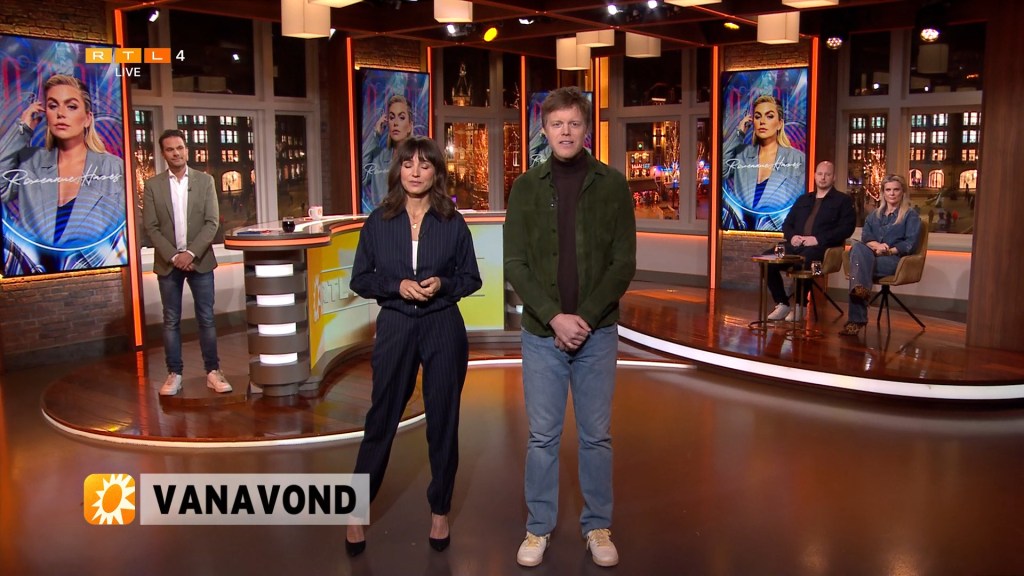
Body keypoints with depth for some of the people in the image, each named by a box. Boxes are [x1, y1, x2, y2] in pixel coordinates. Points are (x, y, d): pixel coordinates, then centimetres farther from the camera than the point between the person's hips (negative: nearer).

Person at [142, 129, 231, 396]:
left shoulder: (205, 180, 3)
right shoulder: (153, 185, 3)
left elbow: (212, 222, -3)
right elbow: (151, 227, -1)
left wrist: (191, 253, -13)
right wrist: (174, 256, -12)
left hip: (200, 260, 0)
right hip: (168, 262, 0)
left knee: (206, 318, 3)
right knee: (171, 321, 5)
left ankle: (213, 371, 10)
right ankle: (174, 374, 12)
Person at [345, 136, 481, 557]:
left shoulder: (453, 222, 1)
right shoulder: (378, 222, 1)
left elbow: (471, 279, 6)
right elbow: (360, 279, 3)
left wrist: (442, 284, -14)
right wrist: (397, 285, -14)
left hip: (443, 328, 0)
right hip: (395, 327, 0)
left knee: (443, 420, 8)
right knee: (381, 420, 6)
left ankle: (440, 511, 24)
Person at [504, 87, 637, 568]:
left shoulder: (612, 185, -1)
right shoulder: (526, 187, 1)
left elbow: (624, 263, -4)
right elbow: (515, 263, -3)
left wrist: (585, 317, -14)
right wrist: (553, 316, -15)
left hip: (597, 331, 0)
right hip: (541, 332, 0)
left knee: (596, 435, 10)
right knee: (543, 436, 9)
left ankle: (598, 526, 26)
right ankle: (538, 527, 24)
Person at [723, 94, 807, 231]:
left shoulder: (798, 159, 4)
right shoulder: (741, 154, 11)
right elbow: (718, 171, -8)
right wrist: (739, 133, 0)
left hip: (778, 235, -2)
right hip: (743, 233, 2)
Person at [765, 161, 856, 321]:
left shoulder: (843, 200, 9)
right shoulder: (803, 200, 26)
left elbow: (846, 228, -5)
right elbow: (787, 223, 24)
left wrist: (818, 239, -15)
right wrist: (792, 236, -1)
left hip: (822, 248, -6)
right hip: (796, 245, 6)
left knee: (802, 260, -39)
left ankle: (799, 307, -21)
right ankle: (782, 305, -11)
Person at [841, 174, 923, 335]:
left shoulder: (911, 216, 10)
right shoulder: (874, 215, 24)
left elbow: (911, 244, -2)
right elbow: (865, 238, 10)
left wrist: (888, 251, -16)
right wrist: (876, 245, -12)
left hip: (896, 260, -4)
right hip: (871, 256, 4)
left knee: (856, 267, -33)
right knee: (857, 247, -34)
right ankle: (861, 287, -51)